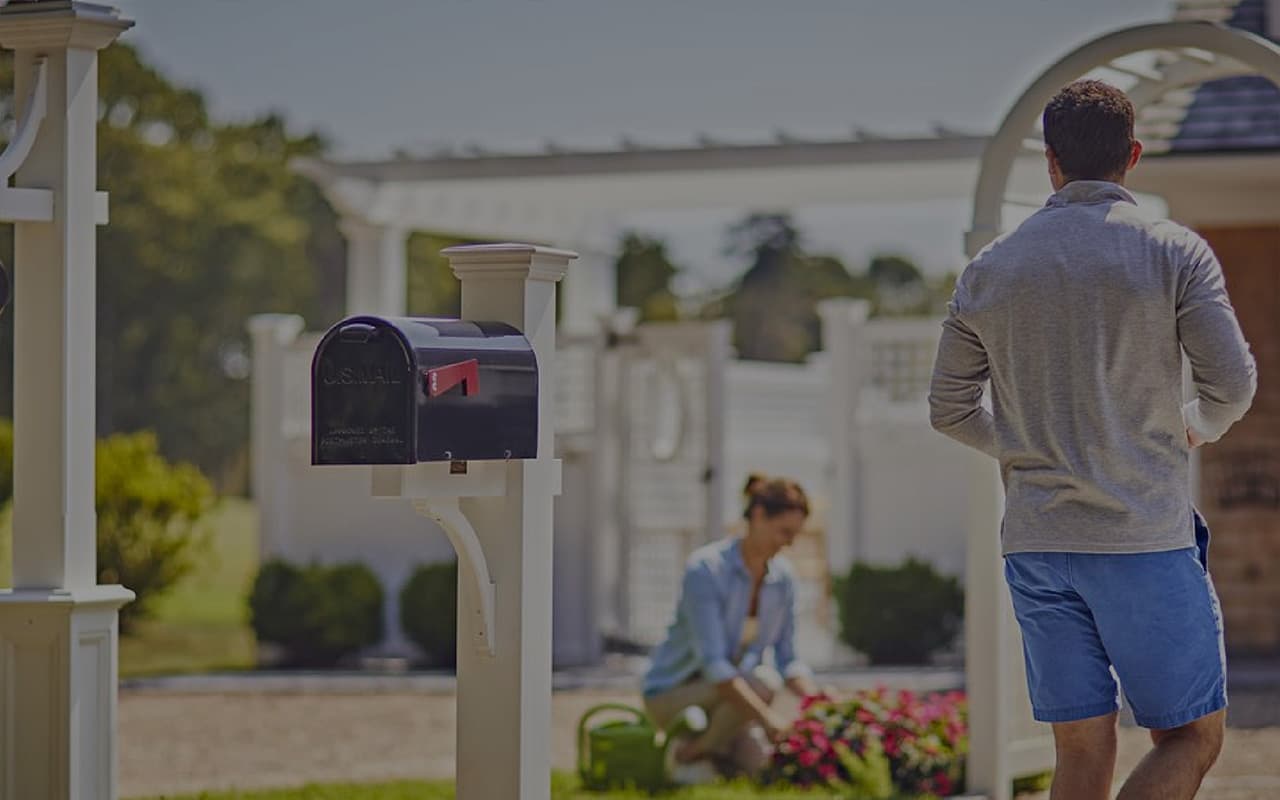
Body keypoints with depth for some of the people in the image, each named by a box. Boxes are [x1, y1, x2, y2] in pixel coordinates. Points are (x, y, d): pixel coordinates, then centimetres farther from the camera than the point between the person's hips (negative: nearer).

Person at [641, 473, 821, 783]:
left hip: (727, 691, 6)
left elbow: (787, 660, 3)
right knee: (763, 684, -34)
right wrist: (767, 717, -40)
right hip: (672, 694, -6)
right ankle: (688, 753, -11)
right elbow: (712, 662, -31)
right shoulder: (705, 569, -24)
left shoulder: (782, 577, -2)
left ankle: (710, 750, 9)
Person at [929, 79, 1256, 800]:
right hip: (1144, 540, -4)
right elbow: (1234, 381, -10)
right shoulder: (1176, 254, -5)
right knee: (1193, 738, 5)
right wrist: (1200, 426, 13)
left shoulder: (989, 270, 7)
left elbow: (950, 408, 12)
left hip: (1035, 543, 4)